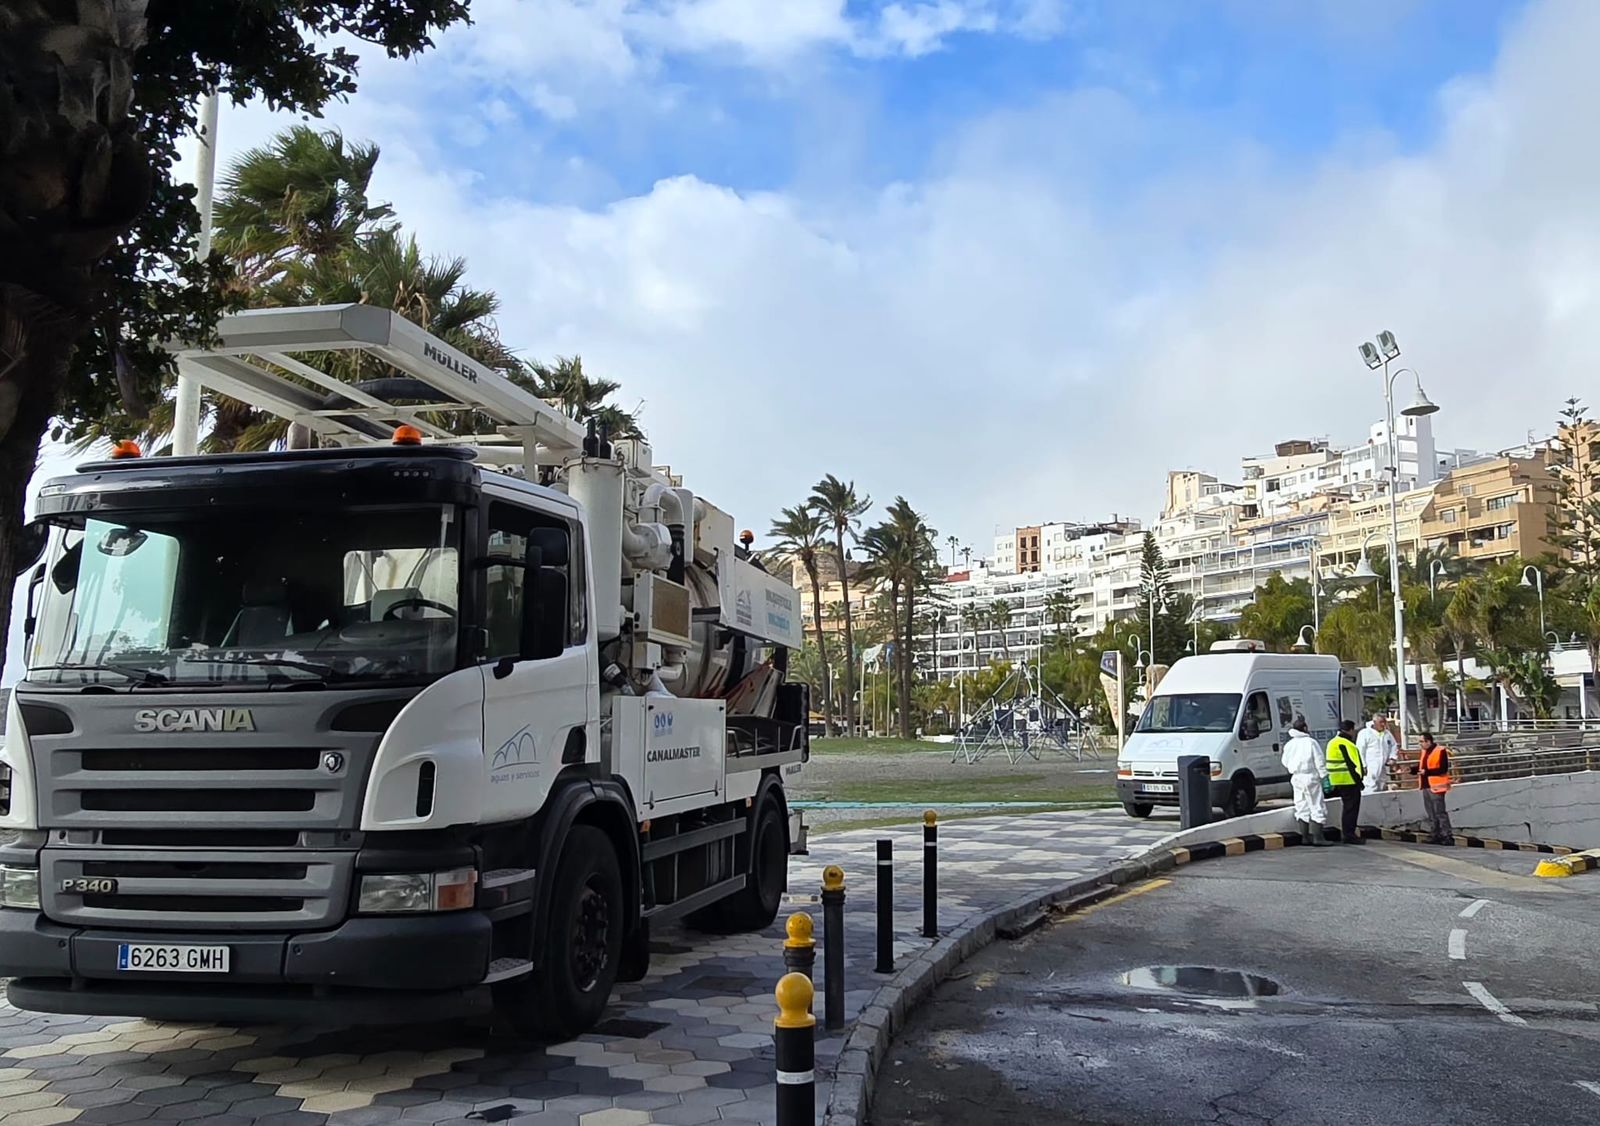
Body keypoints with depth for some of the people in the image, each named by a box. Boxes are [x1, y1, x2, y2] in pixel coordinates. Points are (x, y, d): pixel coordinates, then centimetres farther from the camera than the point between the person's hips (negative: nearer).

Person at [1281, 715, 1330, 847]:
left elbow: (1285, 763, 14)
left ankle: (1305, 836, 13)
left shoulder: (1289, 744, 6)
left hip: (1296, 778, 6)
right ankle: (1317, 837, -9)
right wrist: (1324, 776, -7)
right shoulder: (1311, 742, -11)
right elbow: (1320, 762, -12)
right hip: (1310, 777, -6)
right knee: (1317, 807, -3)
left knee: (1302, 808, 12)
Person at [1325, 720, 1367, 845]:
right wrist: (1359, 776, -13)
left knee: (1347, 807, 17)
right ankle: (1349, 835, -4)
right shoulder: (1345, 744, -16)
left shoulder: (1333, 742, 17)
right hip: (1349, 780, -10)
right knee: (1351, 807, -5)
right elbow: (1352, 762, -19)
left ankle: (1346, 834, 22)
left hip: (1339, 781, 10)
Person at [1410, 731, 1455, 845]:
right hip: (1425, 786, 9)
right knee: (1431, 814, 13)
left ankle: (1448, 836, -4)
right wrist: (1411, 769, 4)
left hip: (1436, 787, -9)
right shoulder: (1423, 752, 14)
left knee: (1440, 812, -8)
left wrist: (1427, 771, -22)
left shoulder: (1440, 751, -12)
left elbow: (1443, 769, -18)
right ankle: (1436, 836, 20)